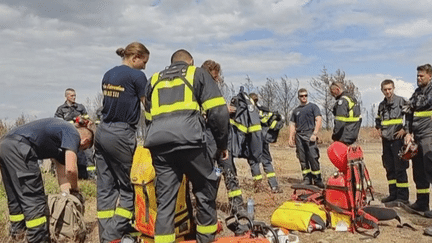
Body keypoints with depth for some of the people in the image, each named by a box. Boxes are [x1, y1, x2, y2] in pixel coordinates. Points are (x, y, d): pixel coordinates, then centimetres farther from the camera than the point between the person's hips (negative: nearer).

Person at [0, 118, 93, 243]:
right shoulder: (74, 134, 0)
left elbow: (62, 174, 29)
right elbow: (70, 169, -11)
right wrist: (75, 190, 6)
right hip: (18, 147, -10)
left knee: (15, 198, 20)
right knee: (34, 199, -5)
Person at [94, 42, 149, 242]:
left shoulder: (108, 75, 14)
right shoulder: (137, 76, -8)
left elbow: (109, 102, 15)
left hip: (102, 132, 8)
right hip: (121, 135, -7)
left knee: (105, 186, 10)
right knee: (129, 186, 4)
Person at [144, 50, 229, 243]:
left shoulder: (154, 80, 29)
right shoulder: (198, 74, 17)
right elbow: (217, 111, 6)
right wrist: (222, 143, 14)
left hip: (158, 142, 4)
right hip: (187, 139, -4)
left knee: (165, 197, 10)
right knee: (206, 186, 14)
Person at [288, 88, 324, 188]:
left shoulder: (313, 107, 8)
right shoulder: (296, 110, 20)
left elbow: (318, 120, -2)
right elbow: (292, 125, 21)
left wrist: (315, 134, -13)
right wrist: (291, 137, 7)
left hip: (309, 135, -4)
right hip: (299, 136, 5)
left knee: (313, 157, -11)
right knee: (302, 159, 3)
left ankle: (317, 179, -5)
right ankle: (307, 178, 9)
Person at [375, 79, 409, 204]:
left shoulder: (401, 101, -5)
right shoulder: (382, 105, 14)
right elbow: (378, 119, 31)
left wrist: (405, 129, -12)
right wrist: (378, 128, 14)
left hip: (398, 139, -6)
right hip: (386, 140, 7)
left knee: (400, 168, -5)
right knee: (389, 169, 10)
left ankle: (402, 196, 0)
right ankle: (393, 194, 19)